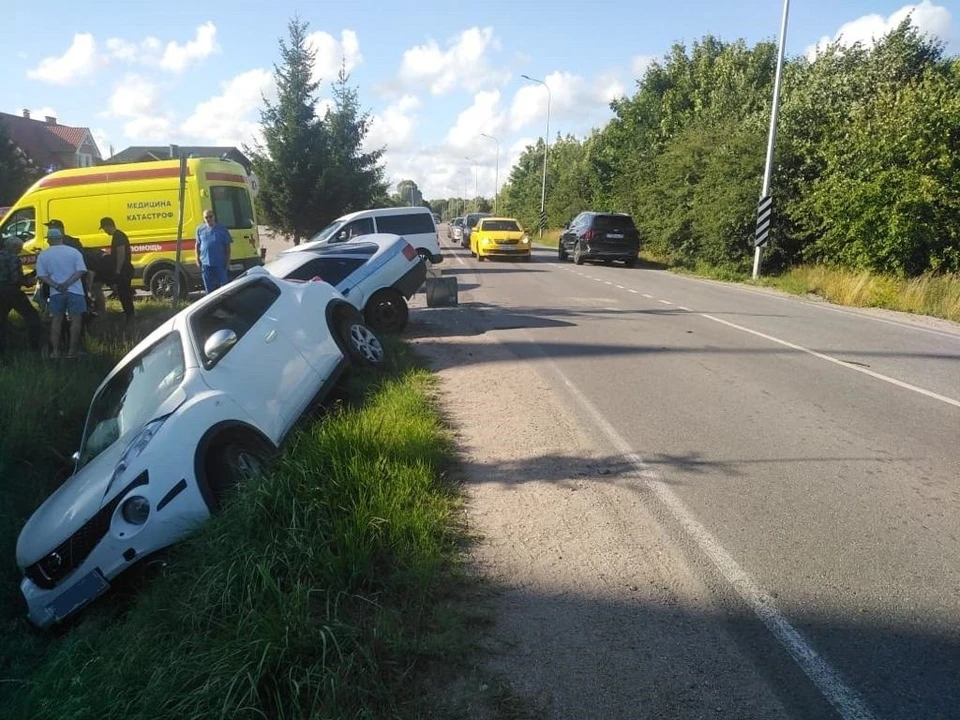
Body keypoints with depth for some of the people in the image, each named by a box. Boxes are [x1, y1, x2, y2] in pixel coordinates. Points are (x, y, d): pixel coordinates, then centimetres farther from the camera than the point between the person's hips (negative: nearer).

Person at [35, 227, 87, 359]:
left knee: (57, 320, 12)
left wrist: (56, 285, -10)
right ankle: (72, 351, 1)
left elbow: (42, 276, -4)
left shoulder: (43, 255, 3)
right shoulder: (74, 251, -1)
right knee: (76, 319, 4)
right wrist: (67, 283, -13)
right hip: (75, 290, -2)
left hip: (56, 292, 2)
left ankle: (55, 351, 11)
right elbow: (81, 271, -10)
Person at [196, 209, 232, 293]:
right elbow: (197, 245, 12)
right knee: (209, 287, 9)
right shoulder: (200, 229, 6)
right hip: (205, 263, 2)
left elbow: (227, 246, 2)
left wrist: (228, 261, -3)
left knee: (223, 285, 2)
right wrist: (197, 259, 6)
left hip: (220, 263, -2)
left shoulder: (222, 229, 0)